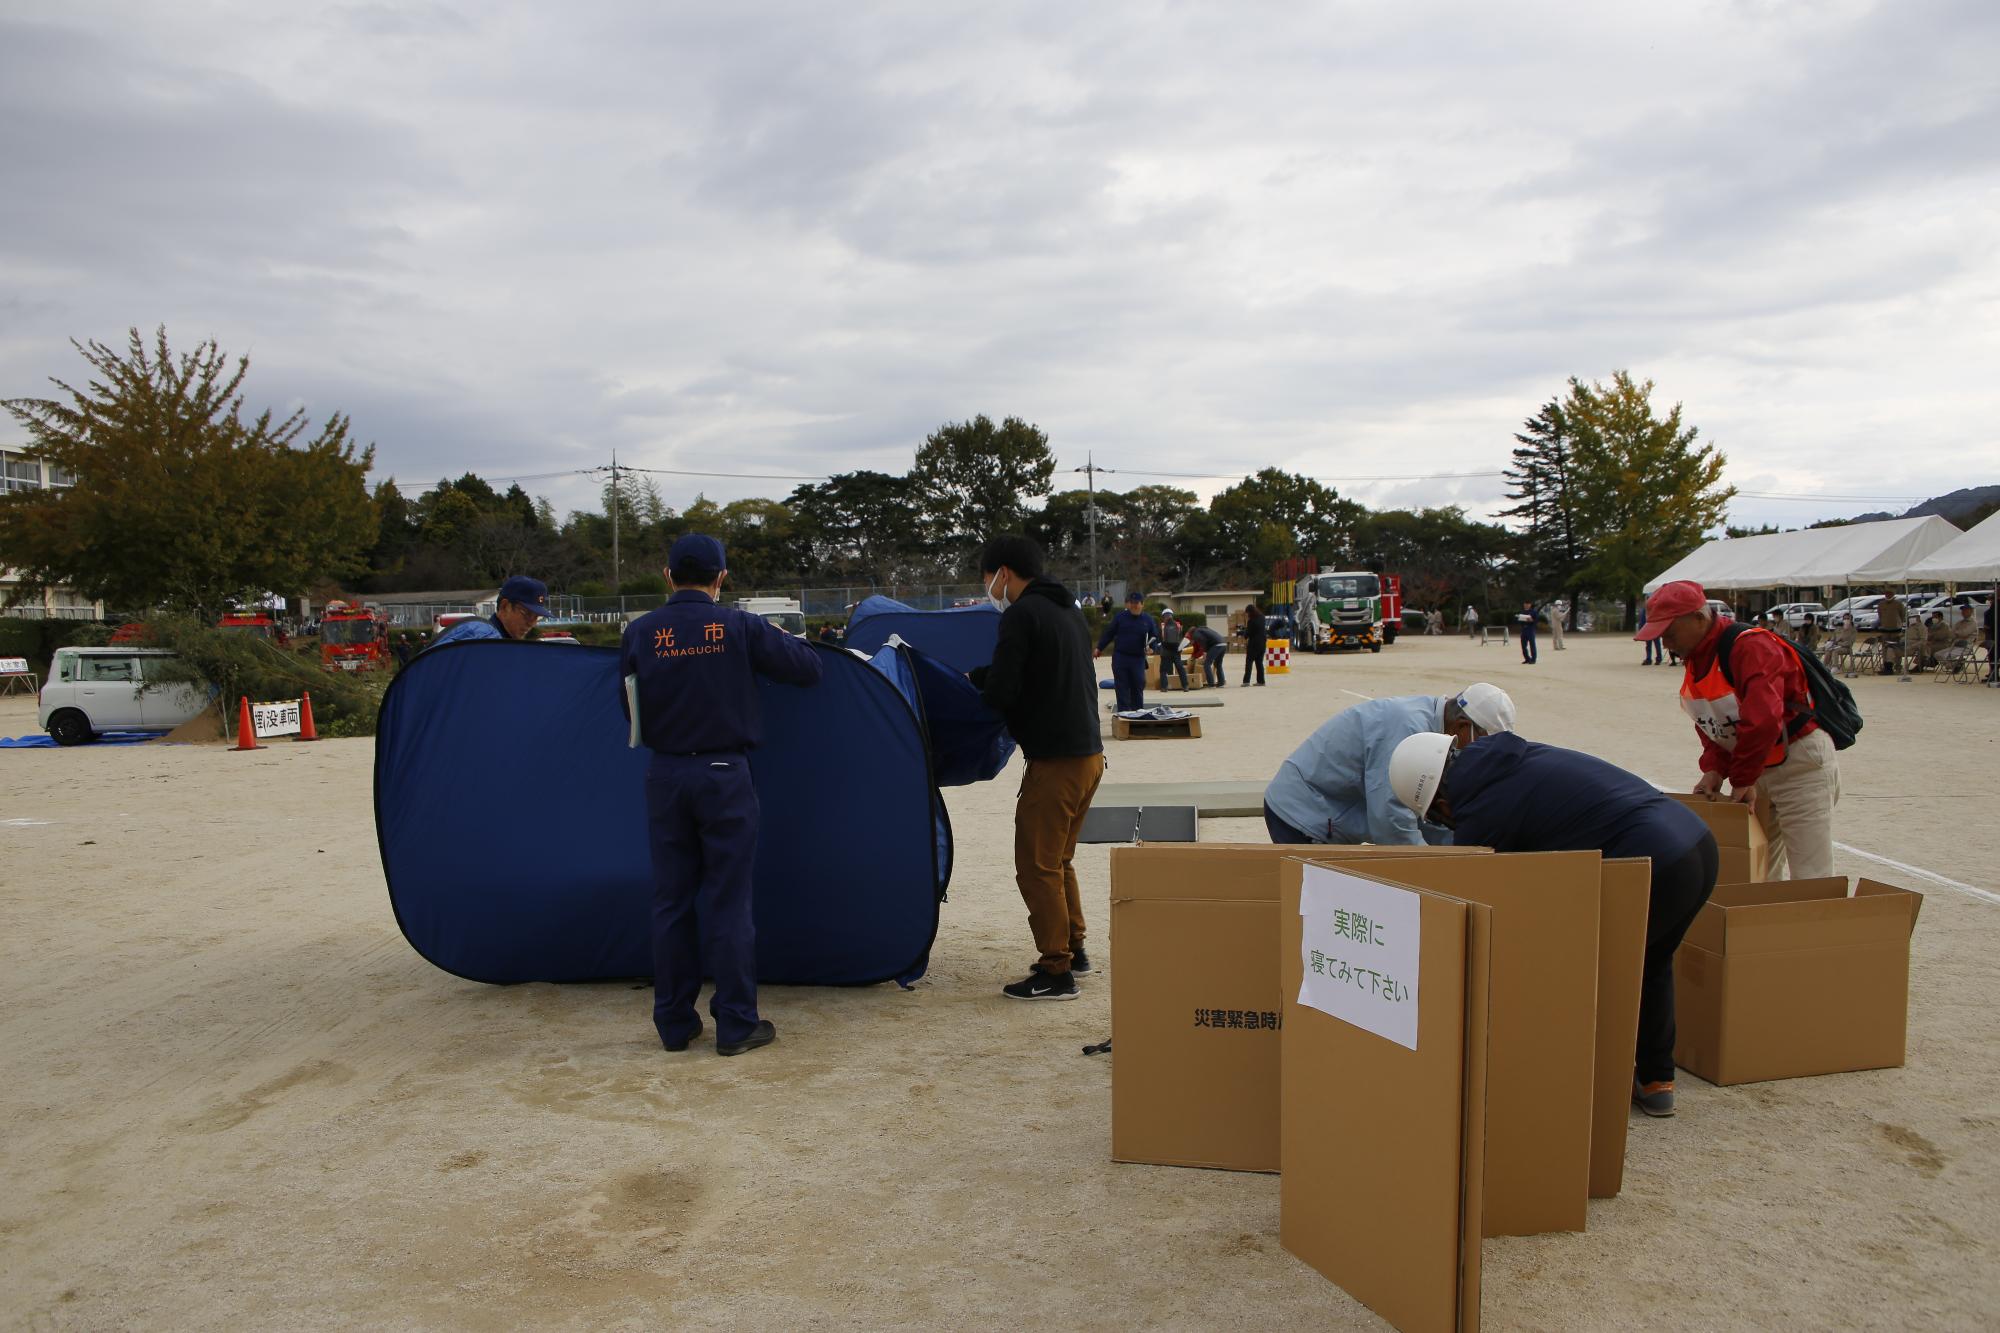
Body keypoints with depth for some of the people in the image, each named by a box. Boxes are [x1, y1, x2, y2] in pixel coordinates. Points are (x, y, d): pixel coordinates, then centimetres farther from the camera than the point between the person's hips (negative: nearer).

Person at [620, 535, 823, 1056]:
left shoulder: (639, 633, 0)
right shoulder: (741, 627, -7)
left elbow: (628, 704, 8)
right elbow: (808, 669, -4)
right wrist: (783, 641, 16)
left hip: (665, 777, 3)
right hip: (725, 774, -2)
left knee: (671, 901, 11)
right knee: (728, 901, 4)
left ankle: (674, 1023, 19)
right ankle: (737, 1024, 9)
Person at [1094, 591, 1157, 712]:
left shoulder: (1147, 619, 4)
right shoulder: (1120, 617, 0)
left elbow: (1154, 637, 10)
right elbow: (1109, 633, 5)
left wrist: (1151, 645, -11)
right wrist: (1099, 648, 6)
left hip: (1138, 659, 1)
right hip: (1120, 657, -1)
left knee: (1138, 686, 3)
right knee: (1122, 688, 1)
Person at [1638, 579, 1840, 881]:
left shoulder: (1751, 646, -23)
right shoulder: (1695, 658, 6)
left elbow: (1762, 720, -33)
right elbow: (1710, 725, 8)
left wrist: (1742, 781, -25)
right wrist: (1714, 769, -9)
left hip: (1801, 765, -9)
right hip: (1757, 769, 9)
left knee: (1809, 881, -7)